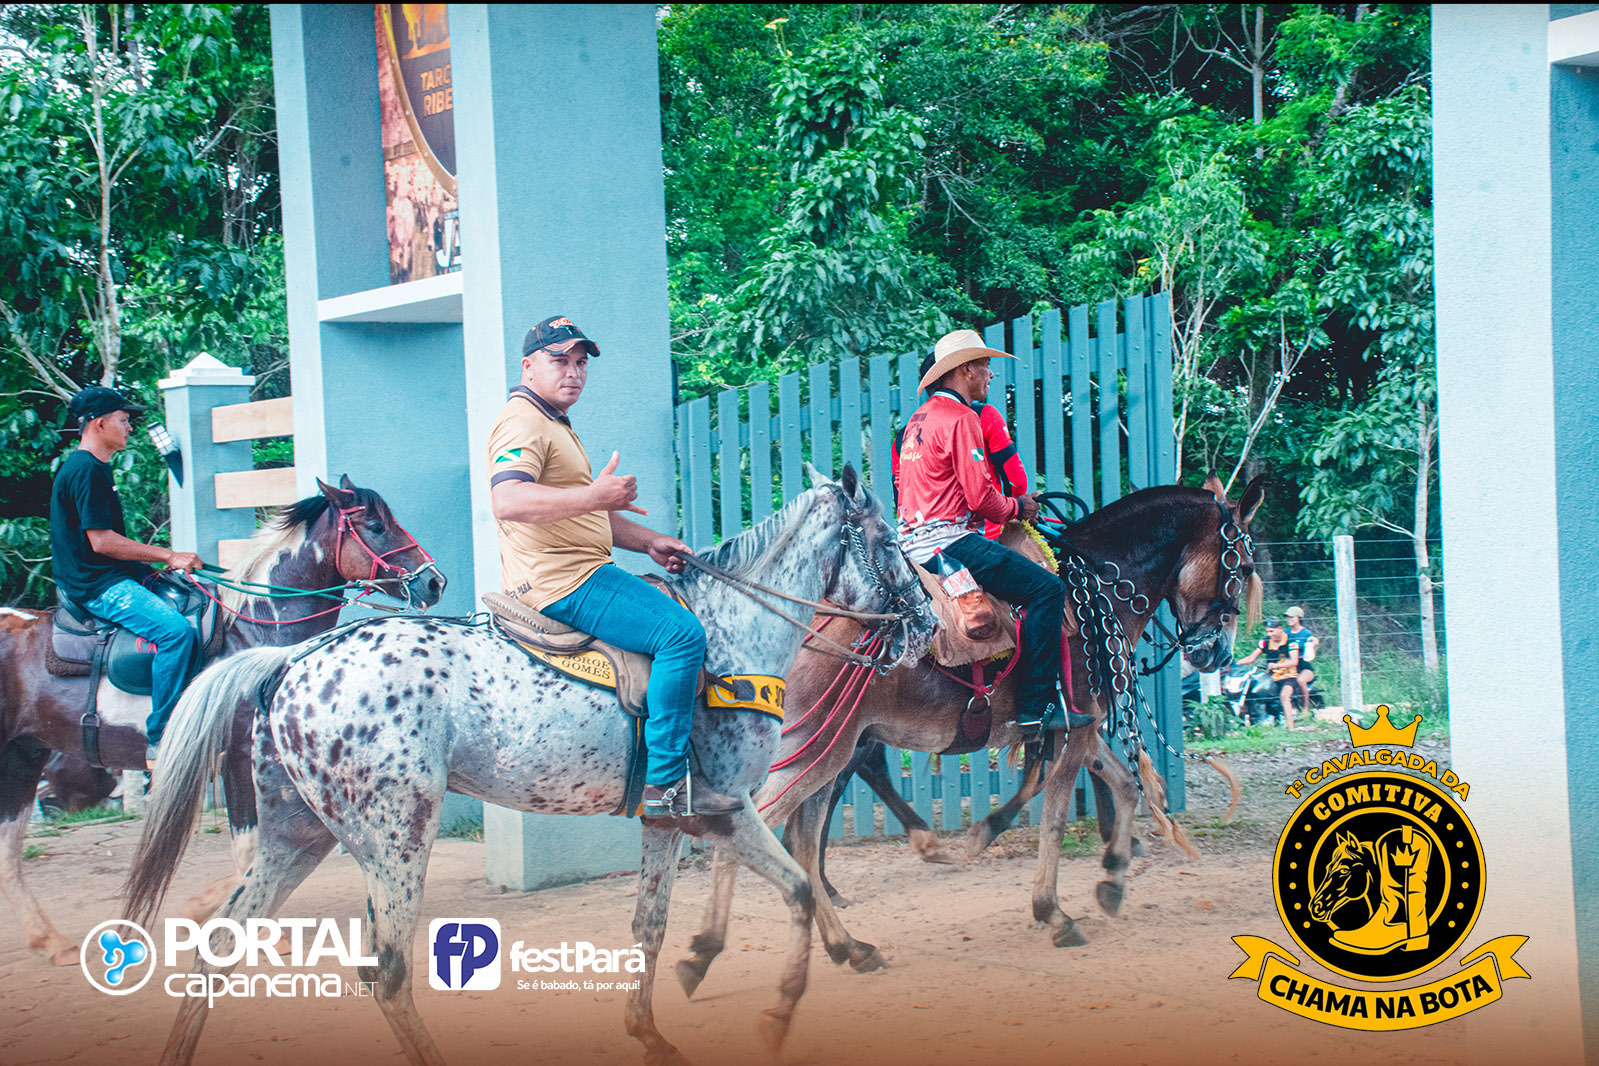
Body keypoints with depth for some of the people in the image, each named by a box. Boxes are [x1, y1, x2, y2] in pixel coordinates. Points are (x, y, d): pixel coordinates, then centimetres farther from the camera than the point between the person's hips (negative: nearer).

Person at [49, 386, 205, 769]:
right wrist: (168, 556, -16)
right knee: (176, 630, -27)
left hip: (114, 577, 11)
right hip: (97, 585, -11)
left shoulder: (96, 468, 19)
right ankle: (159, 743, -25)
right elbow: (101, 541, -21)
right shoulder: (86, 470, -15)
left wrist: (160, 560, 13)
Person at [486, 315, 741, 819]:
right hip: (562, 582, -11)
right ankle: (664, 781, -21)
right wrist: (593, 496, -38)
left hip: (575, 573, 11)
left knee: (681, 613, 23)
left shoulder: (555, 426, 25)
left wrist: (649, 541, 18)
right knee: (681, 633, -20)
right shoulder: (522, 422, -12)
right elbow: (508, 500, -30)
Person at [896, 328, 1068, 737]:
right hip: (949, 540, -11)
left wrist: (1013, 503, 22)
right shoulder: (961, 418, -12)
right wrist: (1018, 508, 2)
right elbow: (981, 498, -17)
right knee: (1047, 588, -15)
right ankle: (1034, 706, -19)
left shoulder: (920, 418, 19)